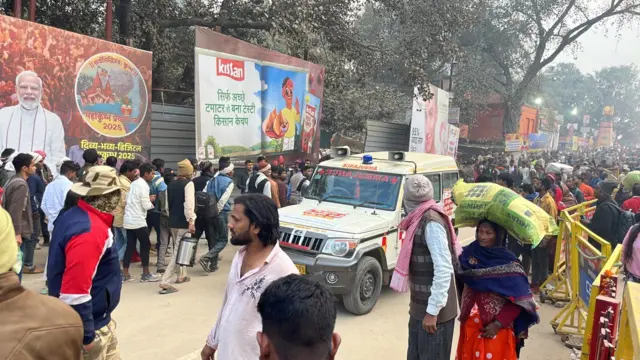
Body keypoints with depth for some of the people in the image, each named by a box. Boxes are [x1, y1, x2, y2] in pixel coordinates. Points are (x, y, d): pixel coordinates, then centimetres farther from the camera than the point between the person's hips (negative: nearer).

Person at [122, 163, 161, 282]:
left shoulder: (134, 183, 13)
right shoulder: (143, 185, -14)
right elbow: (146, 206, -16)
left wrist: (147, 199, 12)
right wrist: (151, 200, 4)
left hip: (129, 220, 8)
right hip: (138, 221, -8)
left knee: (130, 246, 10)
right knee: (146, 245, 2)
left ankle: (125, 274, 12)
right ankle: (146, 274, 9)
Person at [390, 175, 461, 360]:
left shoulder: (431, 222, -19)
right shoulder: (422, 220, 8)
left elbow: (444, 269, -24)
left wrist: (433, 311, -22)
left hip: (434, 311, -9)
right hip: (421, 307, 9)